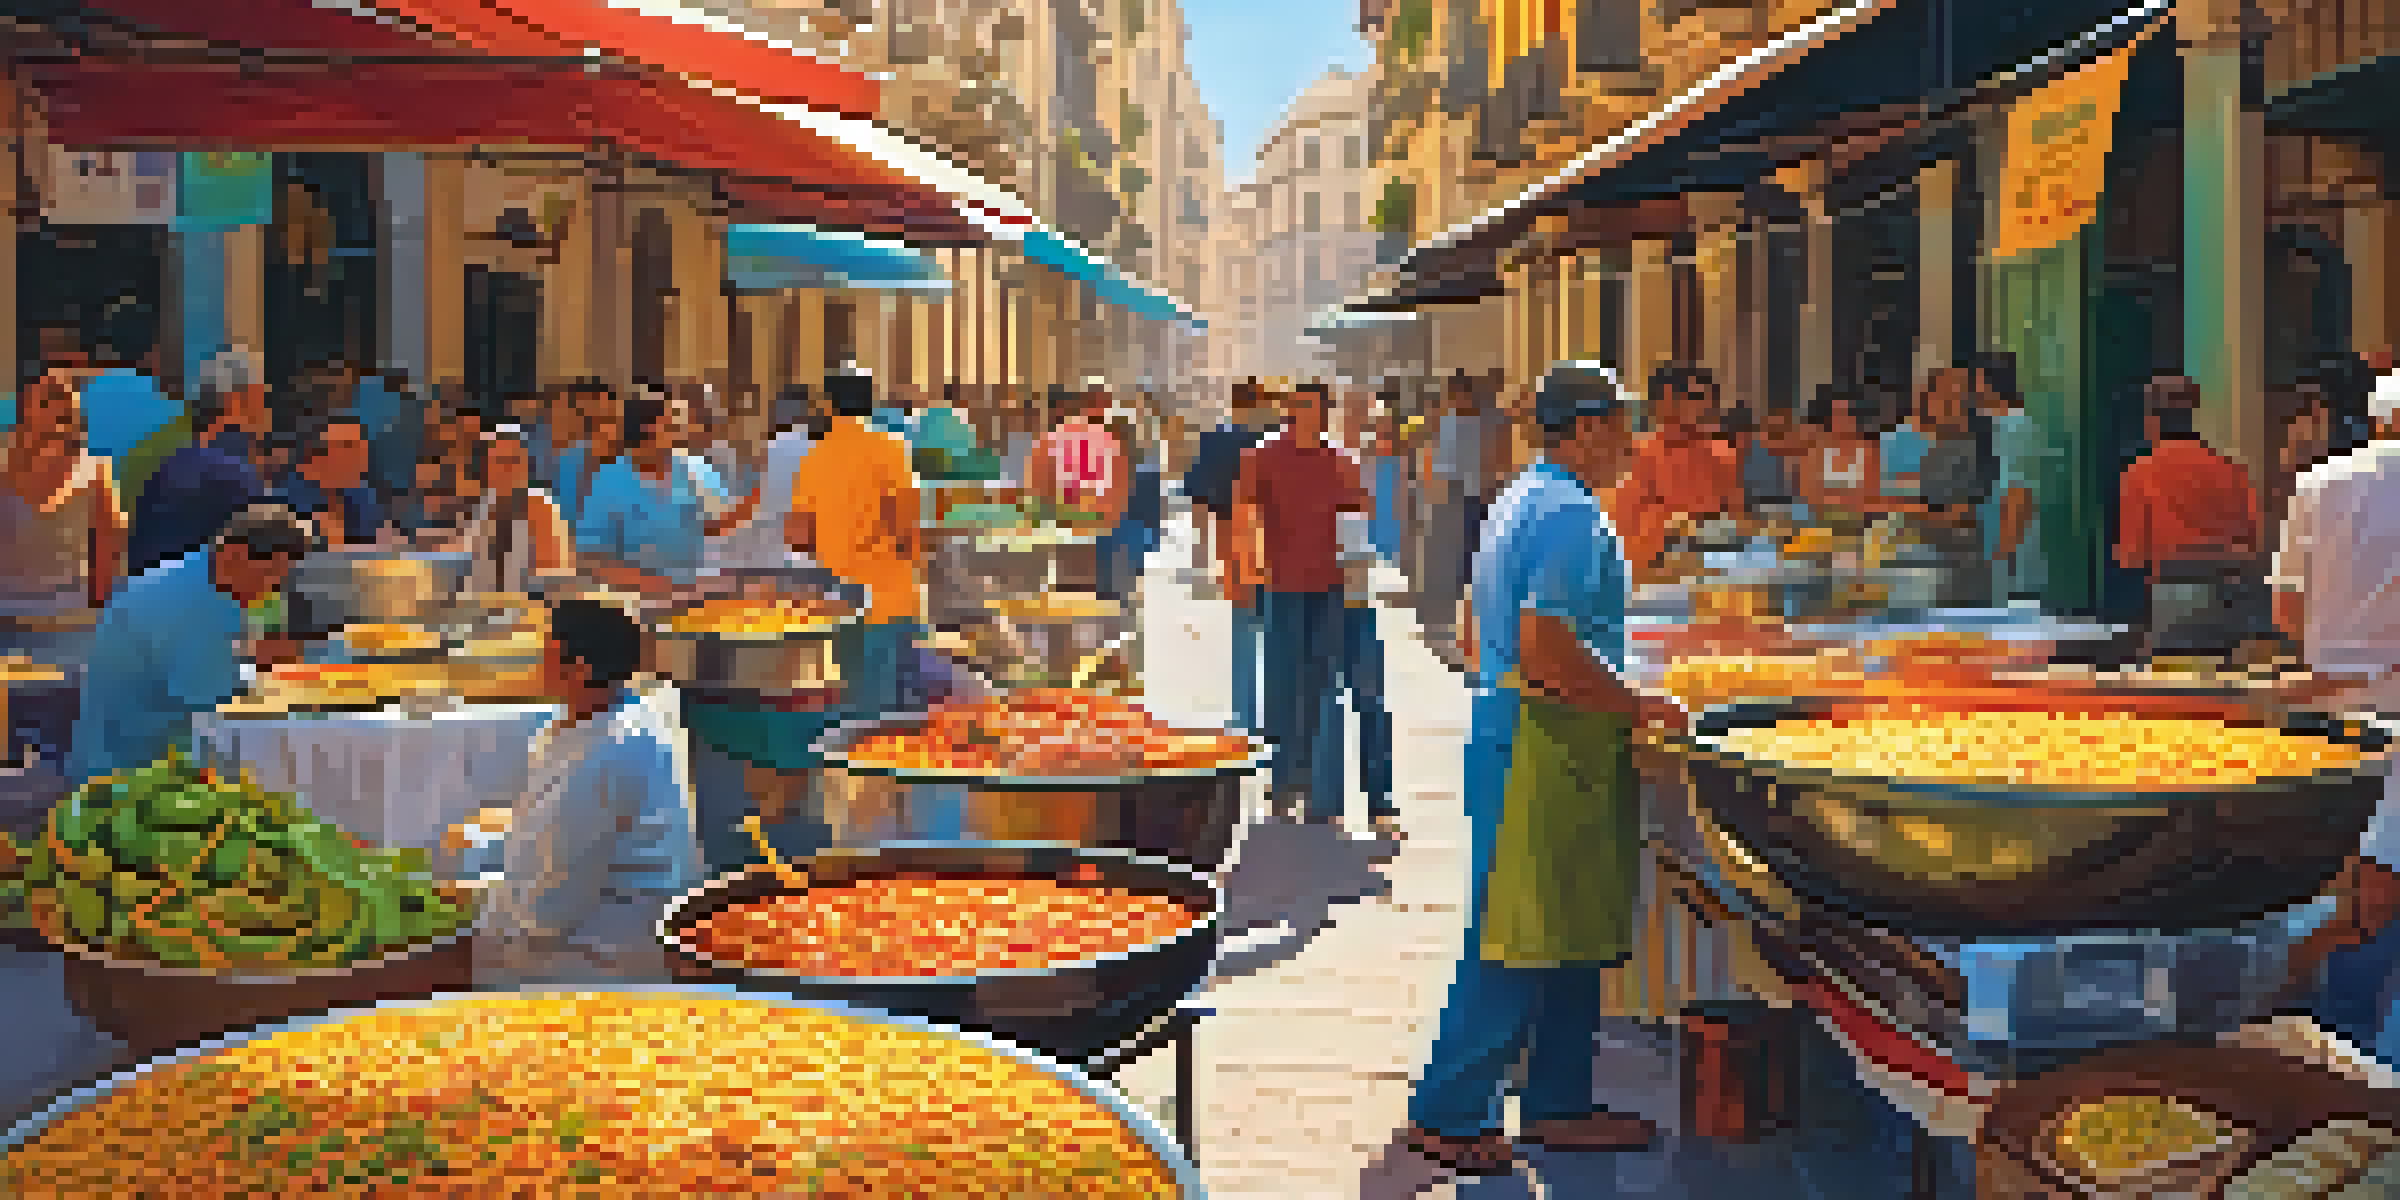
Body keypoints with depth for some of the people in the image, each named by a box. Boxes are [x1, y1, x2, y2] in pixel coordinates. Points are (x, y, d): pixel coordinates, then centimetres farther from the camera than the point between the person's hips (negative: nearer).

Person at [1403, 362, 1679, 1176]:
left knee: (1574, 933, 15)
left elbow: (1480, 635, 22)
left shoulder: (1517, 503, 16)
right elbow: (1546, 655, -25)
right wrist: (1637, 706, -13)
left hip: (1504, 726, 11)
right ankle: (1447, 1114, 5)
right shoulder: (1573, 515, -16)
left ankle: (1560, 1105, 23)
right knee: (1522, 940, -4)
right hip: (1548, 749, -11)